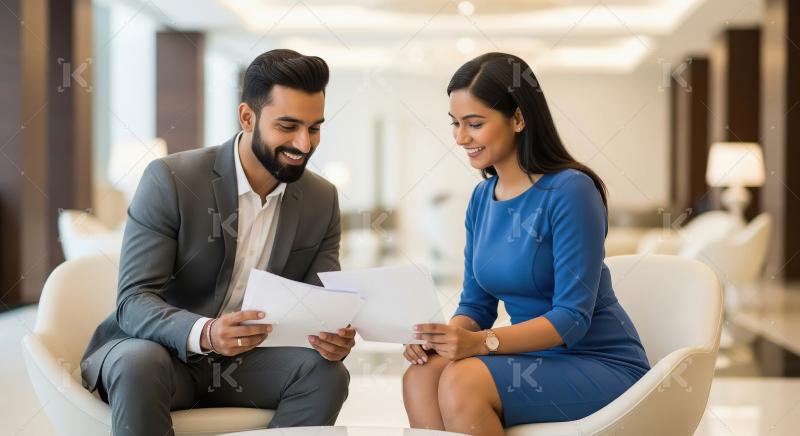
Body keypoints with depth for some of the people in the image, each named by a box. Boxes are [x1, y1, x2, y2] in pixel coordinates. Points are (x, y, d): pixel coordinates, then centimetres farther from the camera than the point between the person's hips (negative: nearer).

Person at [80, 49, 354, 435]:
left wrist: (334, 336, -26)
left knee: (326, 371, -23)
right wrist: (204, 333, -40)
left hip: (245, 359, 4)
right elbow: (133, 301, -20)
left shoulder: (322, 200, -1)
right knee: (140, 364, -36)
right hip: (162, 349, -4)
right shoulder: (170, 179, -15)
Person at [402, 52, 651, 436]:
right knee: (421, 376, -21)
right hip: (535, 360, 6)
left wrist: (481, 342, -30)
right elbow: (476, 304, 10)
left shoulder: (570, 191, -16)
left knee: (462, 382, -29)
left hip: (602, 365, -6)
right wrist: (445, 336, -13)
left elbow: (573, 317, -20)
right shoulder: (482, 198, 7)